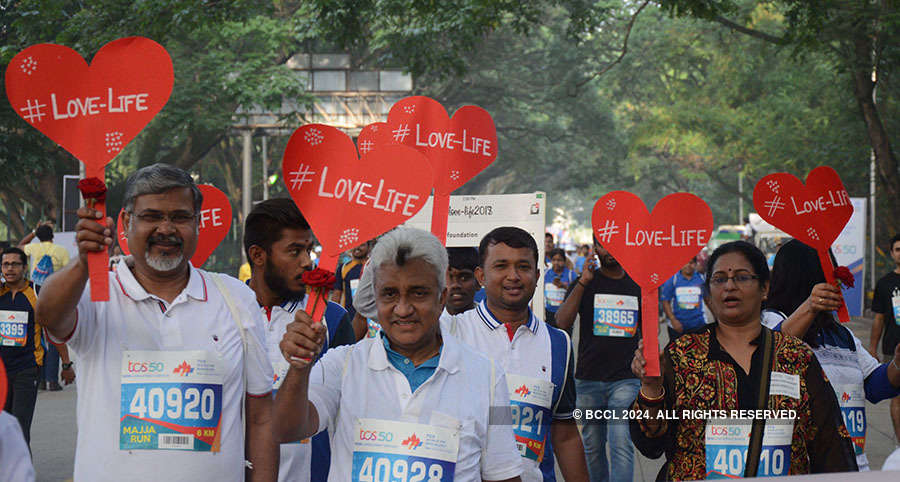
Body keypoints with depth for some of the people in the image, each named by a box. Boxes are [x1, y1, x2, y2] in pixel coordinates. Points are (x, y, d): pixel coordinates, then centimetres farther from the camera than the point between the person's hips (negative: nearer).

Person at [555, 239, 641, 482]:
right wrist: (582, 283, -18)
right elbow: (562, 323, -11)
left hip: (626, 379, -1)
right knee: (592, 446, 9)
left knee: (622, 444, -14)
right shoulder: (585, 283, 3)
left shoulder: (637, 285, 9)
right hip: (588, 379, 1)